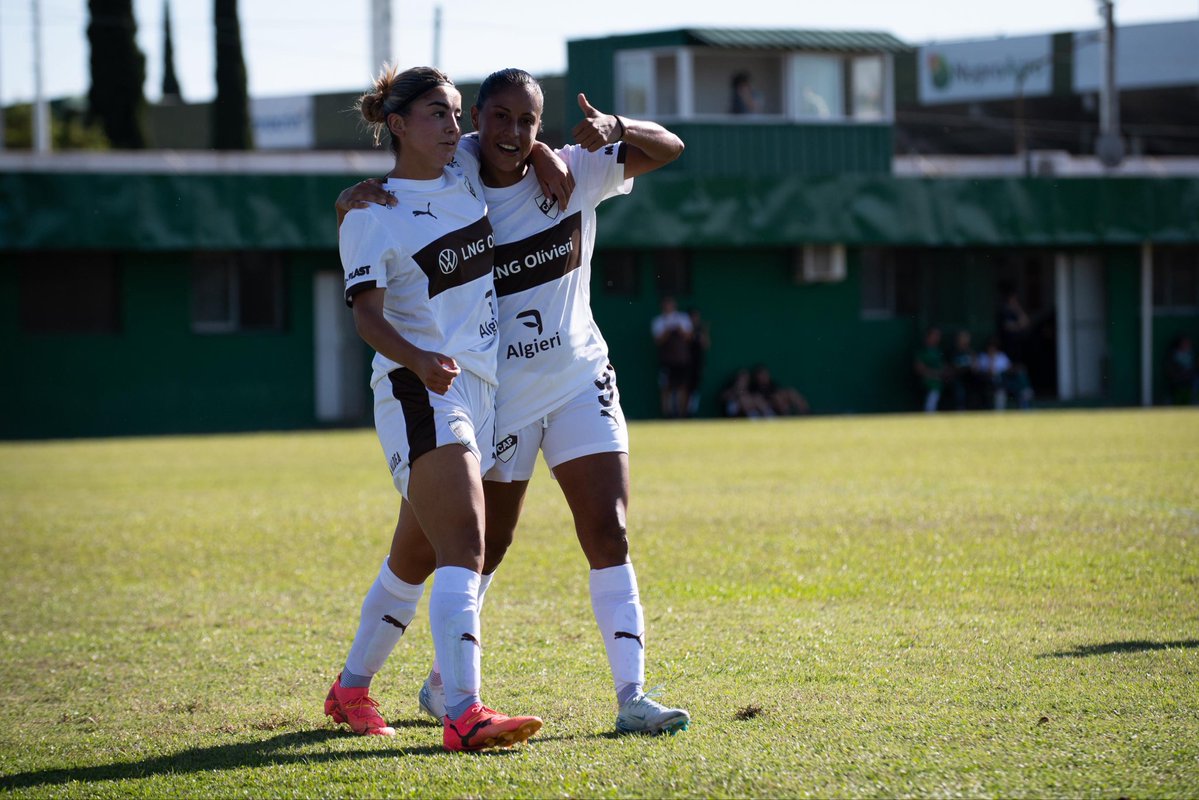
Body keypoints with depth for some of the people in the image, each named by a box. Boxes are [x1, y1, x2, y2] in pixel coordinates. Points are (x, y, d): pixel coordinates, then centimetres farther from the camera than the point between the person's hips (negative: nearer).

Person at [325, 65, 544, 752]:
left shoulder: (466, 174, 12)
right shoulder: (371, 213, -6)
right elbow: (366, 312, -14)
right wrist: (418, 359, -31)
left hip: (483, 387, 8)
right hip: (420, 391, -8)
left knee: (420, 553, 15)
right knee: (464, 548, -21)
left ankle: (353, 688, 30)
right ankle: (463, 714, -30)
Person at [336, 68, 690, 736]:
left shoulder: (571, 175, -3)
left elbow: (668, 148, -2)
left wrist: (615, 127, -23)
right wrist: (353, 200, -24)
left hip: (581, 381, 1)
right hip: (499, 396, -1)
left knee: (609, 534, -10)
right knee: (487, 545, 9)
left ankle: (632, 695, -12)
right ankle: (443, 680, 31)